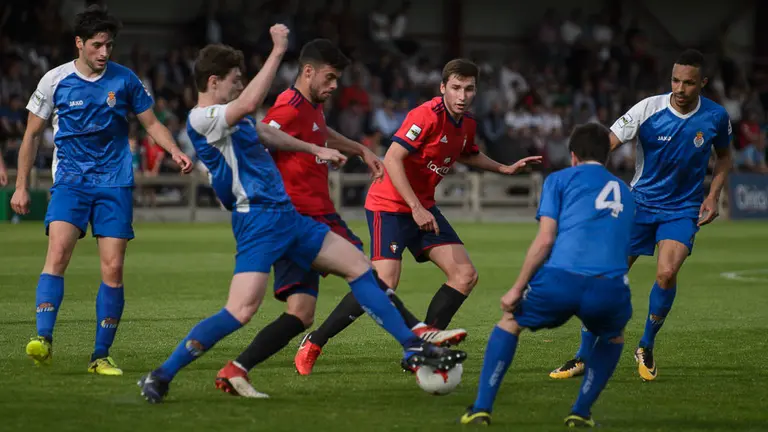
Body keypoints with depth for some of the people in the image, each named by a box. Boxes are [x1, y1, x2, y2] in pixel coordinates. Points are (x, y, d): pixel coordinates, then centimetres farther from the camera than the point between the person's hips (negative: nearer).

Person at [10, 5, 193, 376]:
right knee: (58, 251, -23)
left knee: (114, 268, -6)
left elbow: (151, 123, 13)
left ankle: (101, 356, 4)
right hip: (70, 181, -1)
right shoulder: (55, 81, 0)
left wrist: (175, 151, -6)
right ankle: (43, 339, -29)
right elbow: (32, 134, 9)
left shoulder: (124, 79, 3)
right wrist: (21, 186, 8)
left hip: (115, 182, 1)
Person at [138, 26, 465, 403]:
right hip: (257, 220, -10)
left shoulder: (234, 119, 15)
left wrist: (316, 150, 41)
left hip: (285, 216, 10)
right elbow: (250, 103, -29)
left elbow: (266, 134, 34)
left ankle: (413, 348, 15)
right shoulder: (201, 119, -13)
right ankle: (159, 377, -13)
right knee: (242, 309, -22)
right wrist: (278, 52, -25)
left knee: (358, 266, 9)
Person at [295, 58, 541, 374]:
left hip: (423, 208, 9)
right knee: (385, 282, -21)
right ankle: (314, 343, -9)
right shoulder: (428, 115, -20)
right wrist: (416, 208, -30)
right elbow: (392, 159, -26)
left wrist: (506, 168, 21)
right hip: (390, 204, -9)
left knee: (465, 275, 0)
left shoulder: (467, 125, 6)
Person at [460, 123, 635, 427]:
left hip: (561, 279, -2)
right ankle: (581, 412, 21)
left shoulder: (560, 179, 17)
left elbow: (545, 239, 5)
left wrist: (517, 289, 9)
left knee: (510, 320, 27)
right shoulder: (623, 191, 30)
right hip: (611, 288, 2)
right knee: (613, 336, 36)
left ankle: (482, 408, 17)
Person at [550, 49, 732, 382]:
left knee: (667, 273, -24)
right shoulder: (649, 109, -14)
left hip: (683, 210, 0)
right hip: (640, 203, 0)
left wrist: (713, 195, -1)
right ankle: (583, 358, 10)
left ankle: (646, 348, 1)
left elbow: (724, 157, 13)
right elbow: (607, 143, -20)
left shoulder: (715, 117, -6)